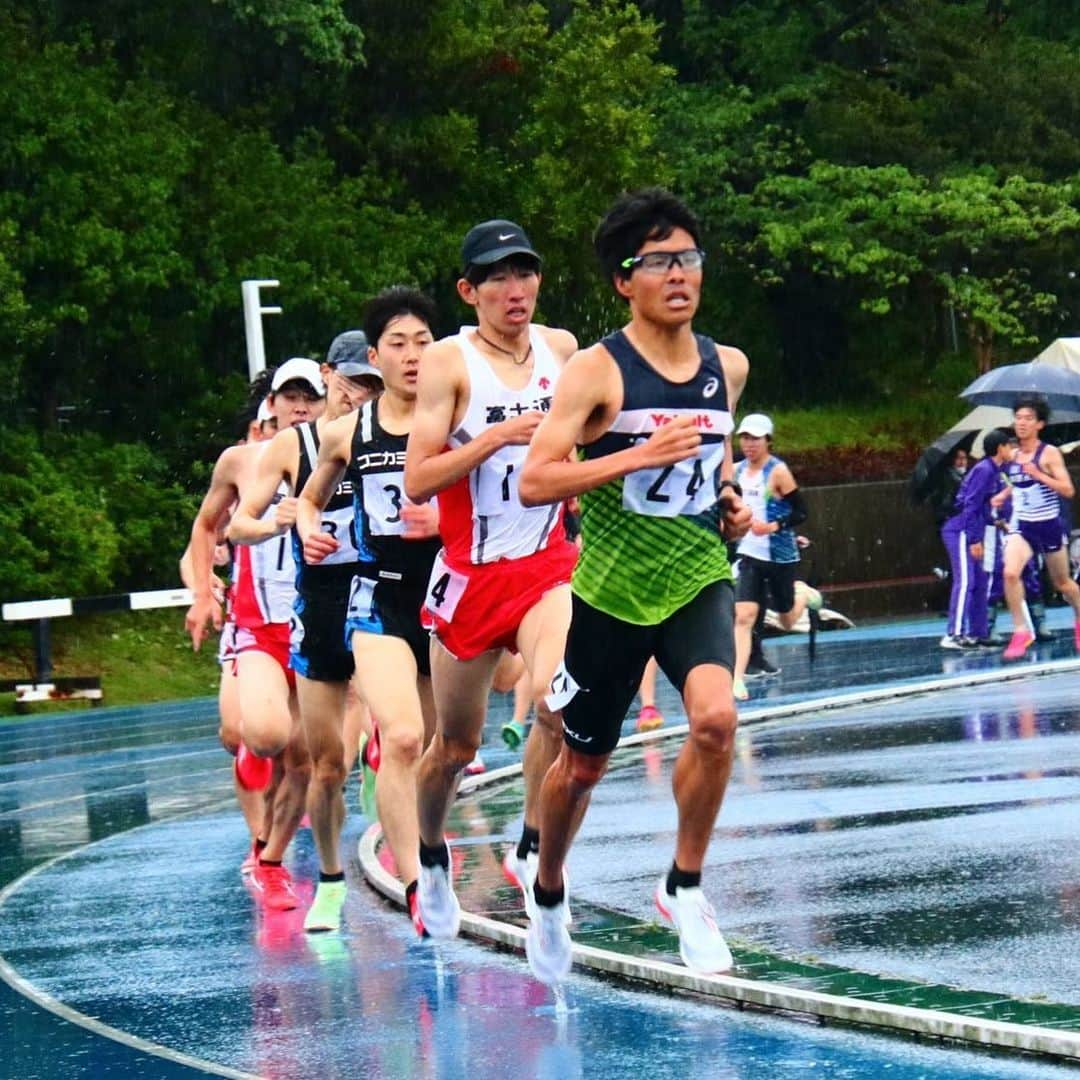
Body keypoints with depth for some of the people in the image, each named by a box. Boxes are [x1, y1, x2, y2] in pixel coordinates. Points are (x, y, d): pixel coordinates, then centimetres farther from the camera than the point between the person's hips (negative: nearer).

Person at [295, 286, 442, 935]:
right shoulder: (347, 434, 4)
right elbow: (310, 500, 22)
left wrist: (445, 521, -21)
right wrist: (309, 531, 0)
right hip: (378, 598, -1)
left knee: (435, 752, 13)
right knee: (402, 738, -22)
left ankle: (425, 860, 34)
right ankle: (414, 889, -23)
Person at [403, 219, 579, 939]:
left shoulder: (562, 349, 5)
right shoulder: (450, 362, -8)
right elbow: (417, 482, -16)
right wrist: (497, 436, -23)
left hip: (549, 563, 2)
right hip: (472, 573, -2)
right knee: (456, 743, 10)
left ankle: (533, 847, -7)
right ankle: (432, 855, 36)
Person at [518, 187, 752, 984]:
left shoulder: (727, 367, 3)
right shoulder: (597, 372, -12)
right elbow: (534, 482, -20)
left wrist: (730, 502, 5)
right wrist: (640, 455, -28)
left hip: (699, 579, 2)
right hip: (612, 589, -2)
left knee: (716, 717, -25)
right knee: (584, 763, 12)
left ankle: (685, 887, -6)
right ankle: (549, 897, 40)